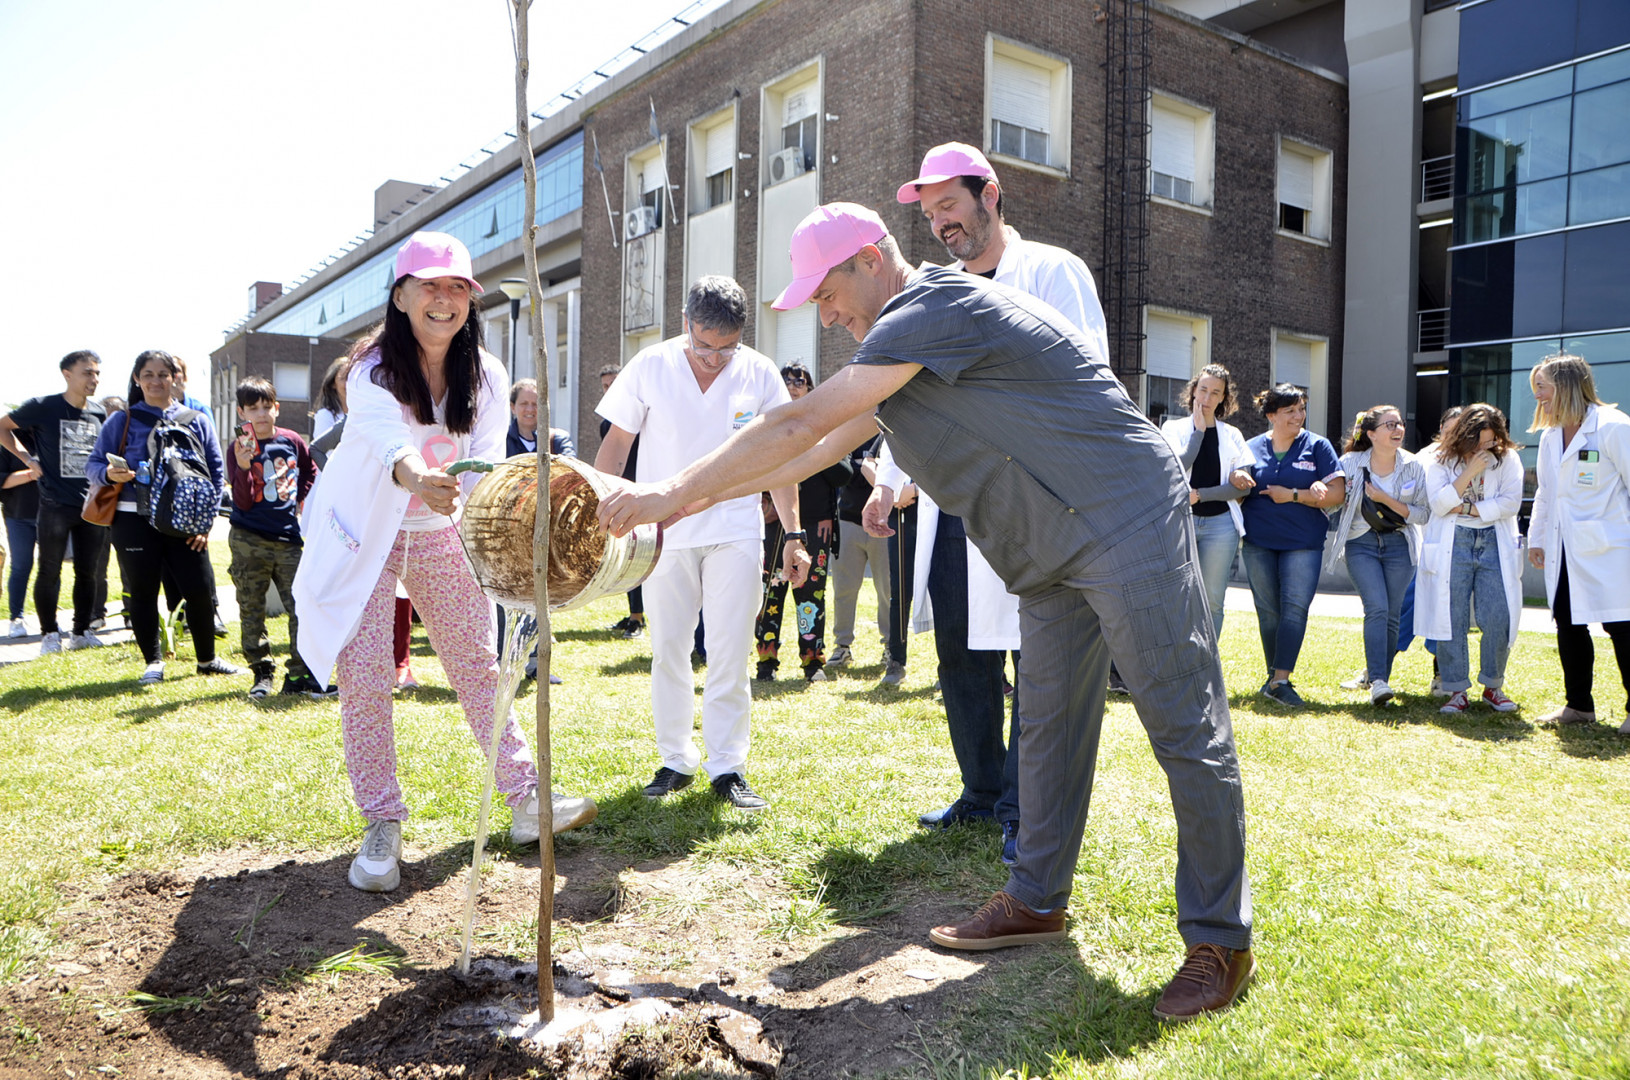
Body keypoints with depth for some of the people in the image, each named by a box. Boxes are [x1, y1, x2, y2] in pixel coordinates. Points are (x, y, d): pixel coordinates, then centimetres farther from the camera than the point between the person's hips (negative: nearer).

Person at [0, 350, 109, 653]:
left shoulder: (99, 412, 7)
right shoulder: (42, 408, -6)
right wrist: (27, 458, -4)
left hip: (92, 506, 4)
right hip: (55, 506, -4)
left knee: (87, 572, 9)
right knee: (49, 571, 3)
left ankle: (81, 631, 21)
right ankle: (50, 634, 14)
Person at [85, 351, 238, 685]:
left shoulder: (197, 421, 10)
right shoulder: (122, 422, 7)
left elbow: (216, 472, 7)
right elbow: (92, 464, 8)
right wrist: (109, 474, -17)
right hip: (135, 521, 0)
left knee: (198, 590, -1)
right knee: (142, 593, 5)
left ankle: (207, 659, 16)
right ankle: (153, 662, 18)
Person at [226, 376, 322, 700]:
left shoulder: (292, 441, 3)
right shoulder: (240, 448, -4)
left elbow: (311, 472, 24)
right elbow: (243, 502, -10)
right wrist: (243, 466, -23)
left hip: (288, 539, 2)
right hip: (249, 542, -1)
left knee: (301, 607, -3)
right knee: (251, 610, 6)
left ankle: (299, 675, 5)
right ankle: (261, 674, 18)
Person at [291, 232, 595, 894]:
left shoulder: (485, 376, -8)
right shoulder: (374, 371, -20)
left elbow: (487, 464, -20)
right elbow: (387, 437, -43)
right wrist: (414, 477, -65)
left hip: (443, 536, 3)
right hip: (367, 535, -3)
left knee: (479, 665, 8)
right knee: (364, 674, -7)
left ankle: (525, 802, 17)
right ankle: (382, 827, 6)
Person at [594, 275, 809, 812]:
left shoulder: (759, 372, -1)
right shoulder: (650, 366, -3)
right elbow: (615, 444, 3)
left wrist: (792, 533, 2)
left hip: (735, 531, 0)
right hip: (662, 531, 0)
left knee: (731, 656, -1)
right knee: (667, 651, 6)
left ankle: (728, 767, 10)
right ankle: (676, 760, 21)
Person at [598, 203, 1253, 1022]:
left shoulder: (937, 310, -16)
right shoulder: (902, 351, 16)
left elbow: (799, 426, -18)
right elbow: (821, 450, 18)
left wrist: (675, 489, -11)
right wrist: (692, 500, 14)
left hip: (1127, 527, -10)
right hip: (1053, 556, 10)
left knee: (1185, 731, -5)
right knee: (1047, 724, 13)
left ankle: (1220, 942, 4)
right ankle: (1038, 900, 24)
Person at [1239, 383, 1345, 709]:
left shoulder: (1317, 446, 3)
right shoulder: (1253, 448, 9)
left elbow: (1337, 493, -3)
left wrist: (1293, 495, -9)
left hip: (1303, 542, -2)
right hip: (1258, 542, 2)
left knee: (1295, 607, -13)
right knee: (1268, 610, 7)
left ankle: (1281, 680, -14)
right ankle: (1274, 676, 20)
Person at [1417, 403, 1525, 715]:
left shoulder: (1508, 459, 4)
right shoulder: (1440, 459, 2)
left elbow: (1511, 502, -6)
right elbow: (1439, 504, -9)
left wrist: (1465, 508, -8)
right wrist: (1470, 471, -14)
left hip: (1495, 544, 1)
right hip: (1452, 545, -1)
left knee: (1499, 618, -5)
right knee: (1452, 618, -4)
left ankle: (1493, 687, 12)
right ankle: (1457, 691, 4)